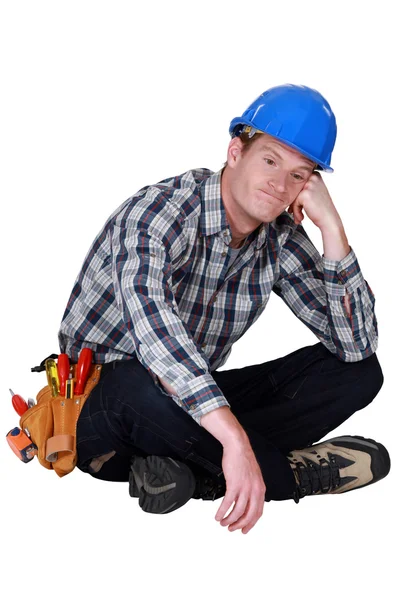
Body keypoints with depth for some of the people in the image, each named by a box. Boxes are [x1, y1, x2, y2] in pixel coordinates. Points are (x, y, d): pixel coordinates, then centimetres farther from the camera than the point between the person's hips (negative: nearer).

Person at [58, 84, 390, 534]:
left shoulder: (280, 240, -1)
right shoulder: (157, 212, -22)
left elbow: (357, 345, -7)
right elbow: (149, 315, -44)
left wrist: (330, 227, -17)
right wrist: (235, 439, -53)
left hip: (196, 405, 7)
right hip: (99, 409, -6)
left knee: (360, 373, -7)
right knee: (145, 386, -42)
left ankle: (192, 469, -23)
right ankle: (296, 472, -17)